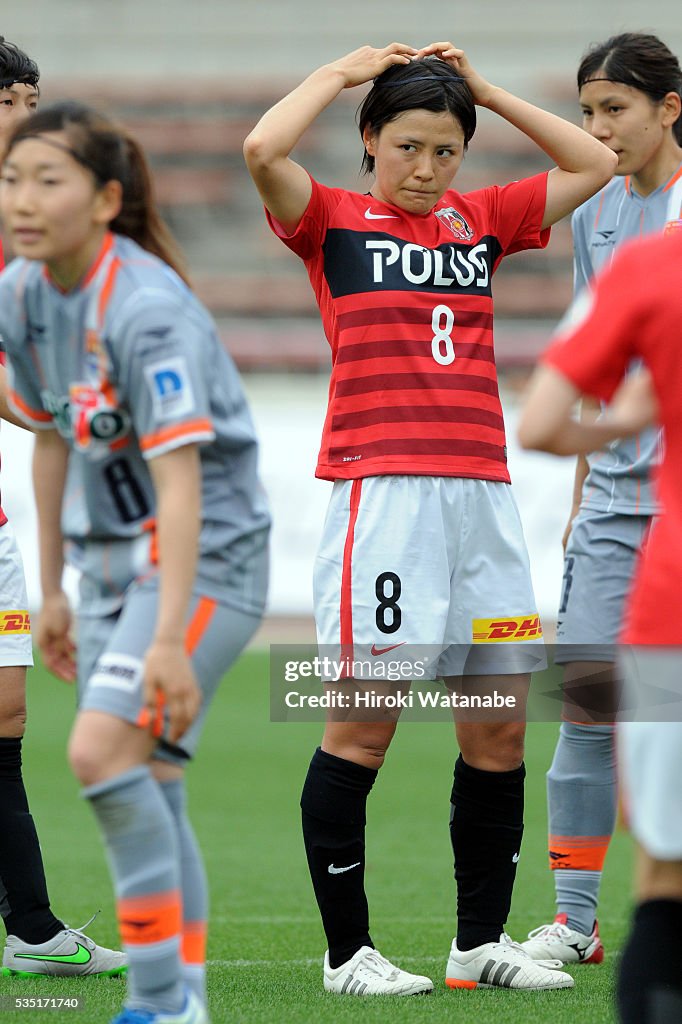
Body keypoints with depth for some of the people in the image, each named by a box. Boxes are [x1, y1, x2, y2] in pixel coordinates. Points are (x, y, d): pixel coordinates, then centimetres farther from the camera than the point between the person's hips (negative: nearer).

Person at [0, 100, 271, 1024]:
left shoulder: (148, 308, -23)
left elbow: (179, 479, -29)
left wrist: (168, 641, -34)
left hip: (205, 556, -8)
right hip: (112, 560, 8)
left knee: (104, 750, -21)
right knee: (147, 788, 9)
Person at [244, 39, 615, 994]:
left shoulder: (480, 221, 15)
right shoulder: (333, 220, 3)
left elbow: (593, 164, 19)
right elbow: (263, 149, -15)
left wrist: (484, 89, 15)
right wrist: (342, 73, -2)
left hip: (483, 491, 5)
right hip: (380, 489, -5)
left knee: (499, 730, 6)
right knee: (363, 725, -6)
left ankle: (480, 941, 16)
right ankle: (348, 951, 2)